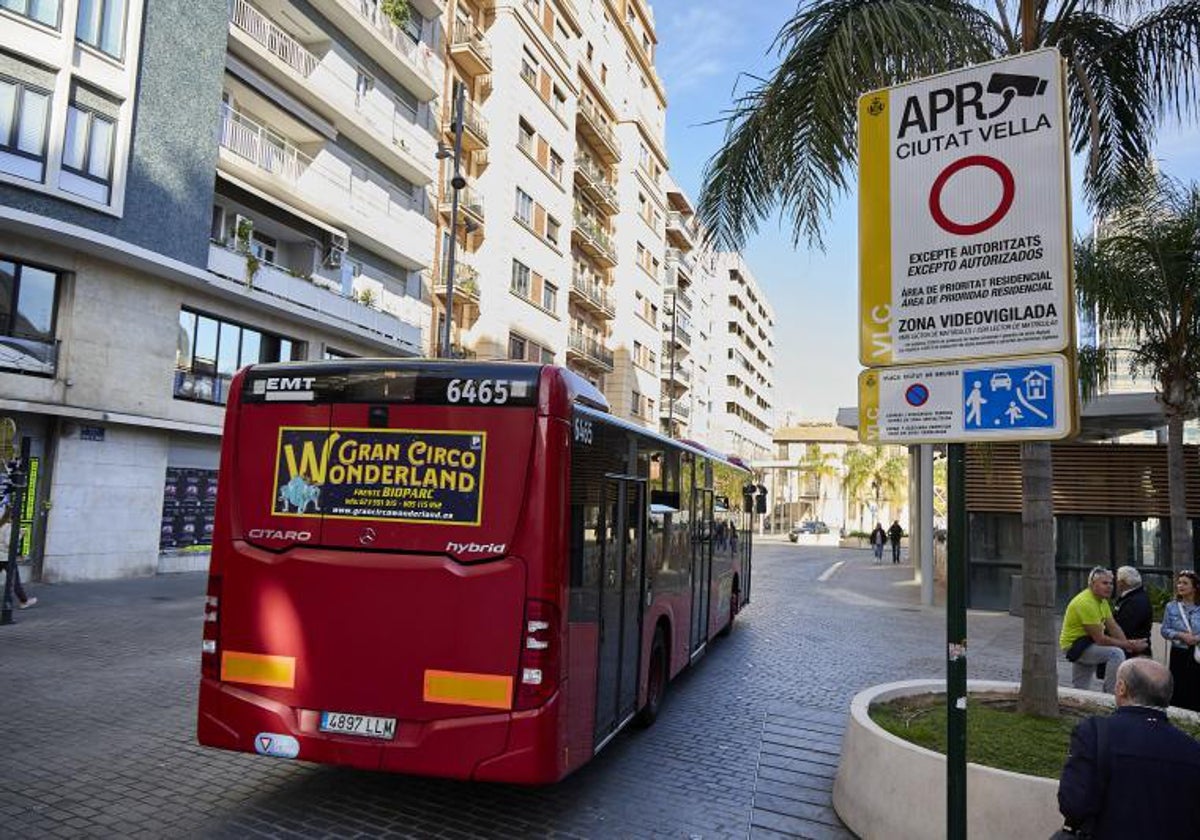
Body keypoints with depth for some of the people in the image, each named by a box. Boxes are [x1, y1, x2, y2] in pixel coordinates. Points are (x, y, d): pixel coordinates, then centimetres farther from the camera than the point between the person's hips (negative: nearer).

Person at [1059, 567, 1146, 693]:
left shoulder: (1102, 600, 8)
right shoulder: (1086, 603, -24)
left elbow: (1114, 627, 3)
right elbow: (1100, 639, -24)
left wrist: (1128, 643, -14)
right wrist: (1127, 645, -20)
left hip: (1085, 644, 10)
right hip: (1074, 645, -10)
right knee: (1116, 653, -25)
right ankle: (1111, 696, -18)